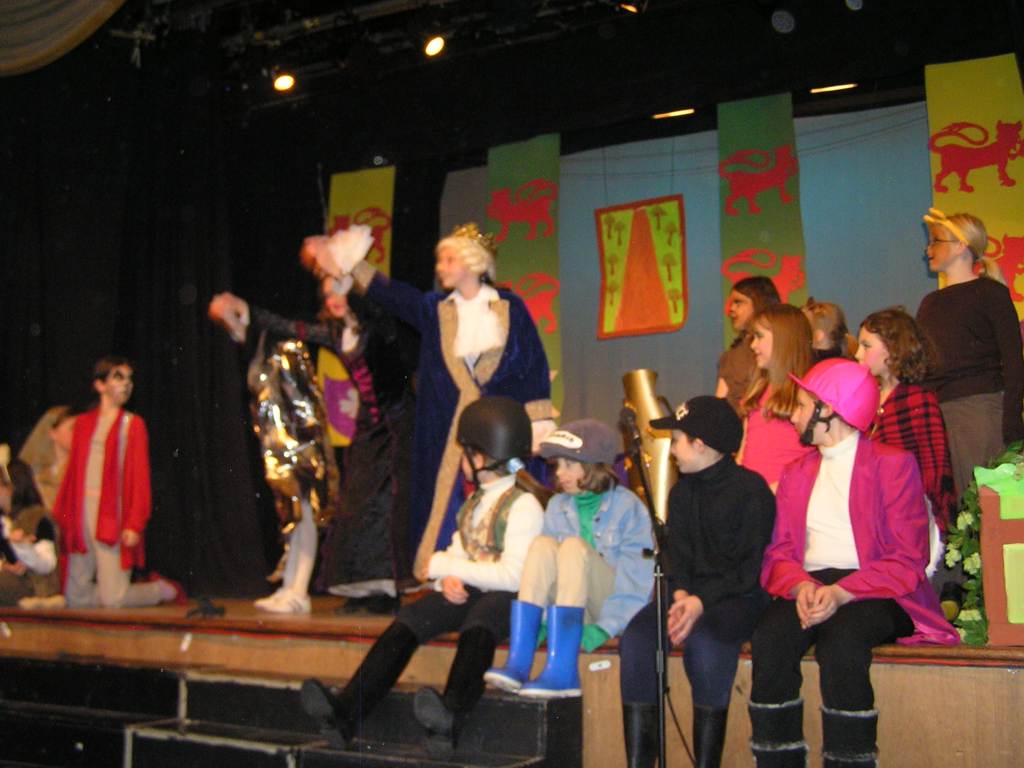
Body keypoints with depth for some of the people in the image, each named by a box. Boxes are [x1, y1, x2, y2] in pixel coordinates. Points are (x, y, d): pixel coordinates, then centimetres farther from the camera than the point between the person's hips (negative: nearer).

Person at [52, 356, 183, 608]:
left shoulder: (133, 424, 2)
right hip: (81, 516, 5)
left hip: (113, 517, -5)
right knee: (75, 597, 8)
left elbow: (141, 479, -5)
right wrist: (61, 517, 8)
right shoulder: (83, 422, 12)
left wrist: (135, 524, -15)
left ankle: (163, 589, 17)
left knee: (113, 600, -10)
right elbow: (71, 474, 12)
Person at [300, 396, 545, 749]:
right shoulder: (474, 503, 22)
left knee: (477, 623, -39)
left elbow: (512, 575, -14)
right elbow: (456, 551, 18)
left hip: (507, 599, -6)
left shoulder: (523, 505, -5)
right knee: (409, 619, -19)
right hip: (466, 594, 7)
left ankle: (451, 713, -63)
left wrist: (444, 566, -7)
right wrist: (448, 578, -8)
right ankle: (348, 709, -34)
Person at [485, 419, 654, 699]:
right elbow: (546, 572, 4)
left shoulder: (628, 507, -7)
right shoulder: (558, 506, 7)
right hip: (577, 610, 4)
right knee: (543, 544, -21)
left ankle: (561, 672, -39)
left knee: (574, 546, -28)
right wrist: (538, 621, -11)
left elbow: (639, 580, -12)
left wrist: (604, 627, -21)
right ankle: (518, 662, -33)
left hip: (614, 611, -4)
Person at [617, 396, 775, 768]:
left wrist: (702, 601, -21)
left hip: (738, 598, -5)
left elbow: (751, 568, -10)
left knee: (703, 640, -36)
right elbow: (676, 556, 12)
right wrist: (680, 595, -9)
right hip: (691, 594, 6)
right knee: (636, 638, -22)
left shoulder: (751, 489, -4)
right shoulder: (681, 492, 18)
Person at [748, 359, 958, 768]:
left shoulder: (893, 463, 4)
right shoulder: (796, 474, 21)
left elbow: (907, 561, -6)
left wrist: (841, 592, -20)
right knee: (770, 638, -28)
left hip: (875, 592, -4)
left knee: (841, 641, -36)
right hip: (810, 588, 4)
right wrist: (801, 586, -12)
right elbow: (778, 553, 12)